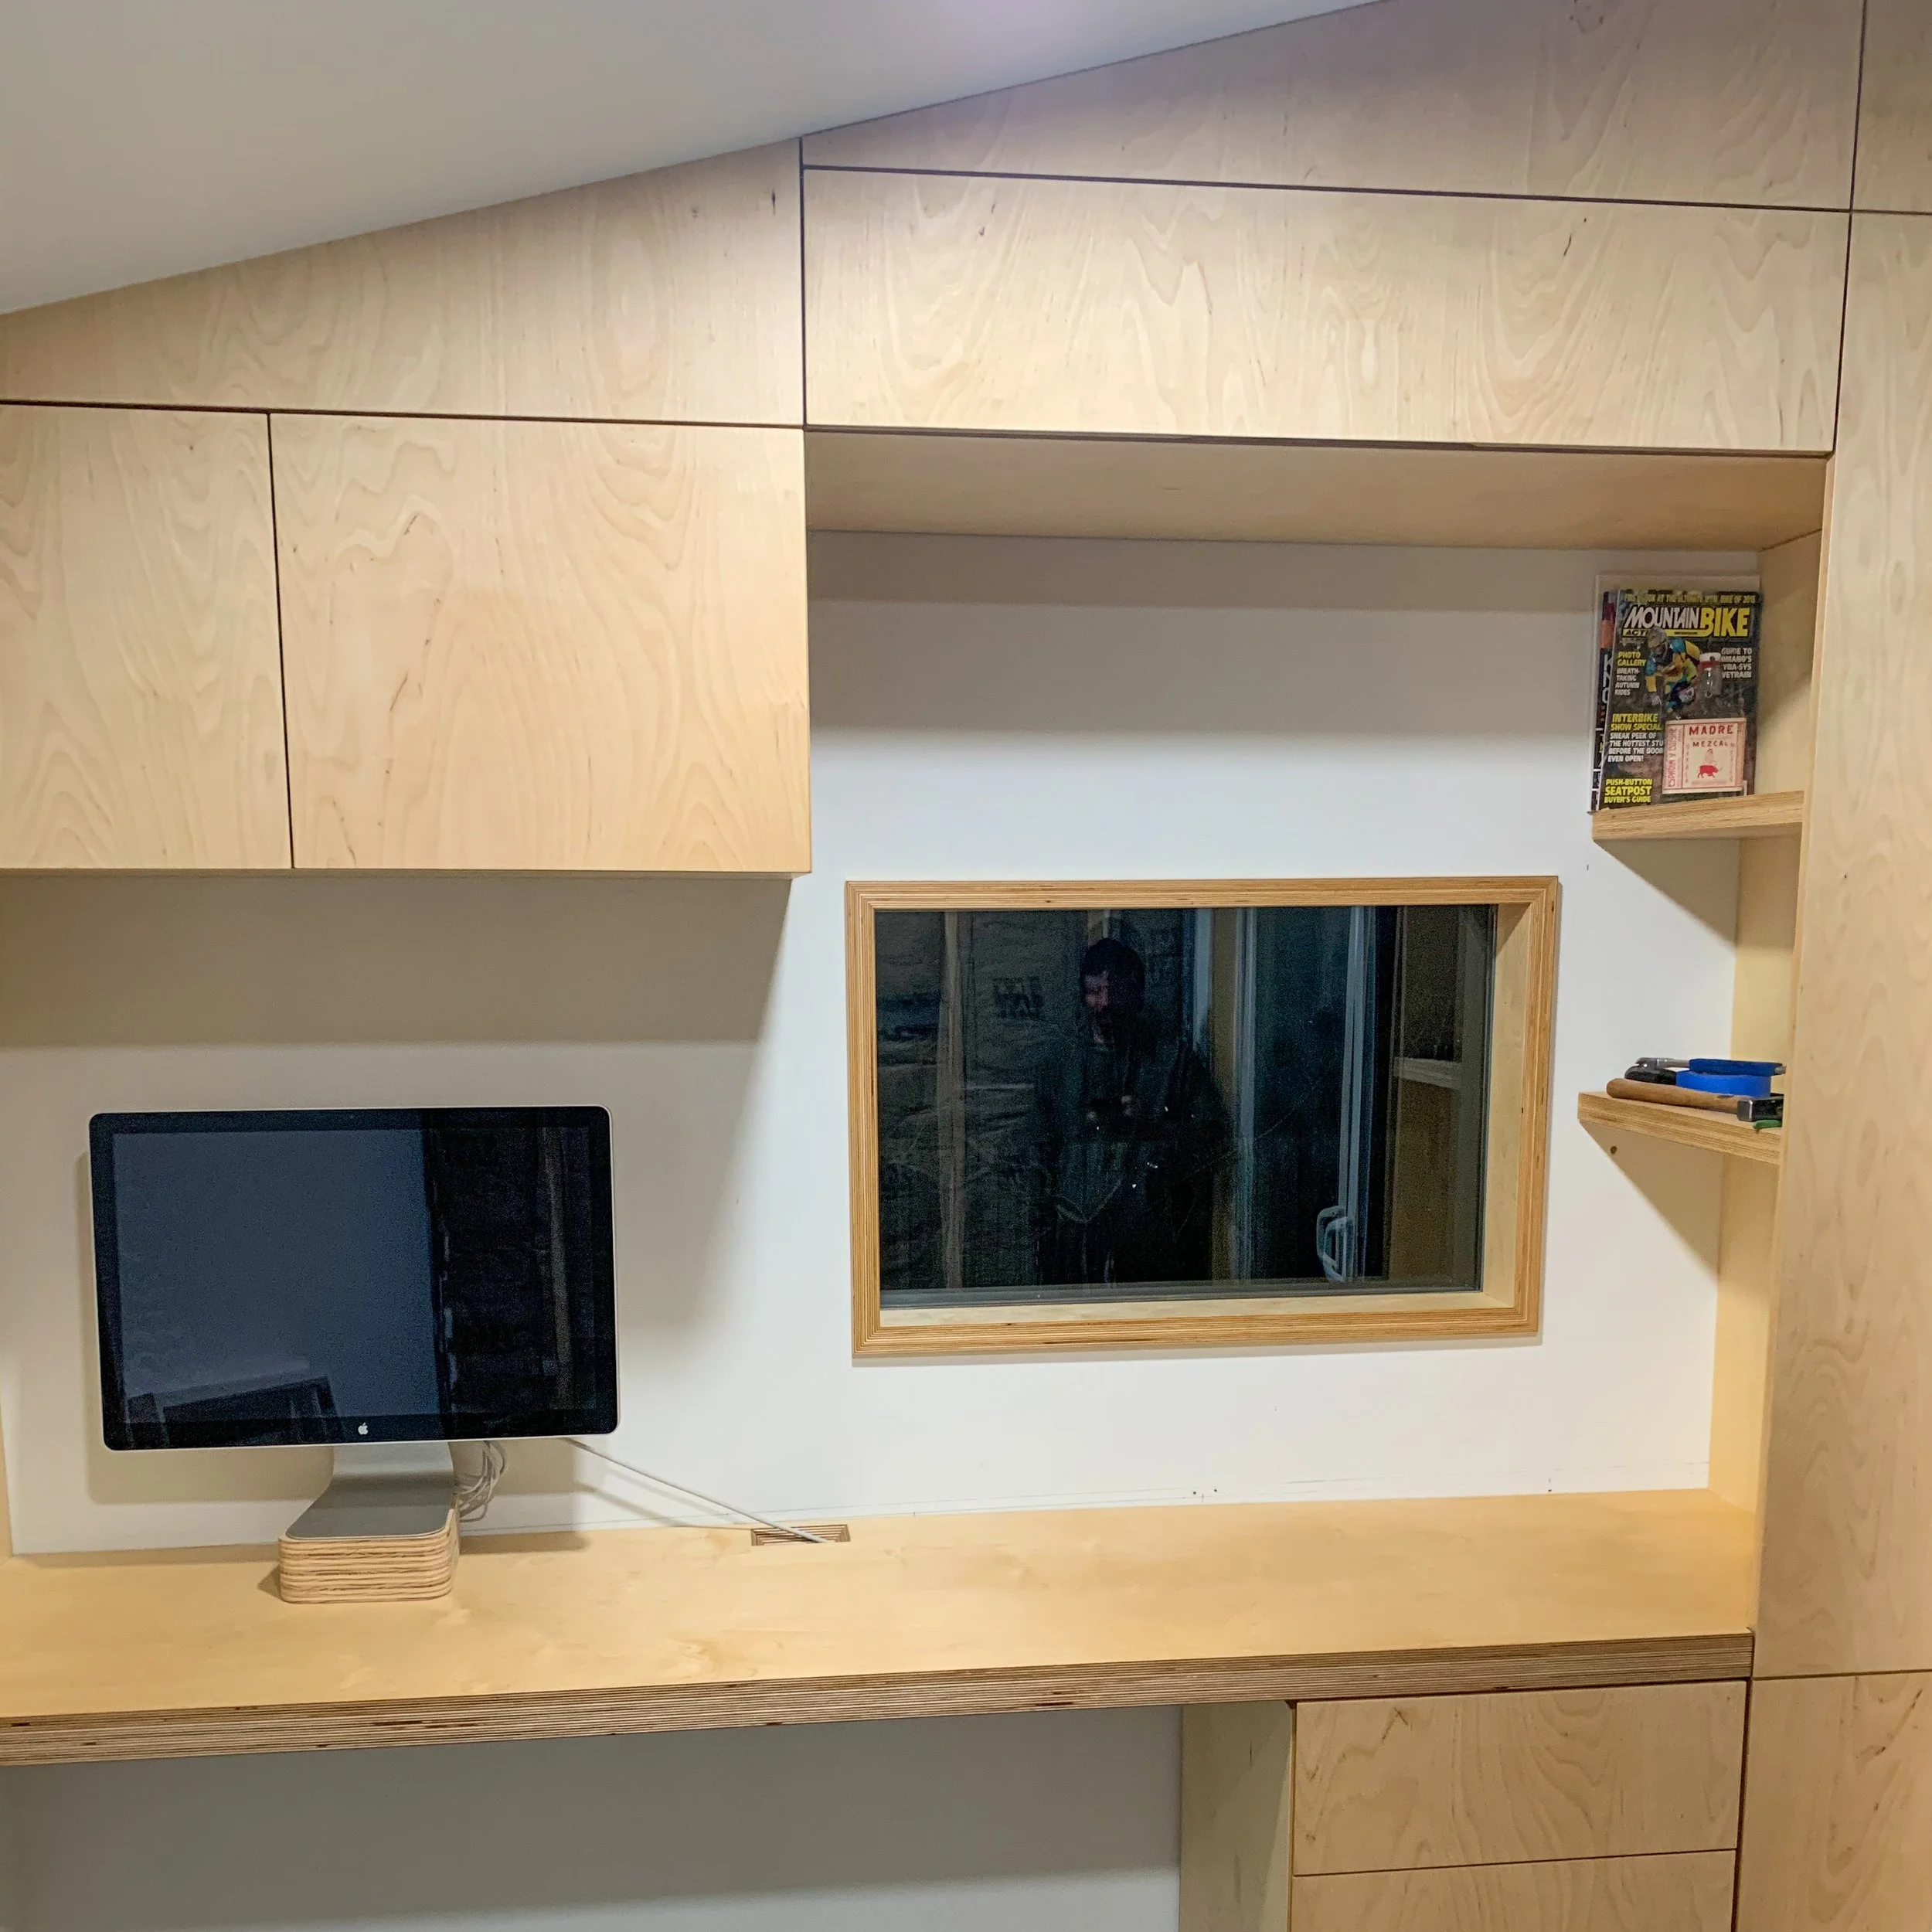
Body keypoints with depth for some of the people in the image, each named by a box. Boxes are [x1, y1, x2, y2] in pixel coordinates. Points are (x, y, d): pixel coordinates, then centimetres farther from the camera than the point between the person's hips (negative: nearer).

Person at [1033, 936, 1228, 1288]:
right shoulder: (1063, 1059, 8)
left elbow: (1213, 1134, -2)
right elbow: (1047, 1150, 13)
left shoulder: (1173, 1055, 1)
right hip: (1079, 1229, 2)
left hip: (1150, 1230, -2)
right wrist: (1048, 1227, 11)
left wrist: (1149, 1125, -17)